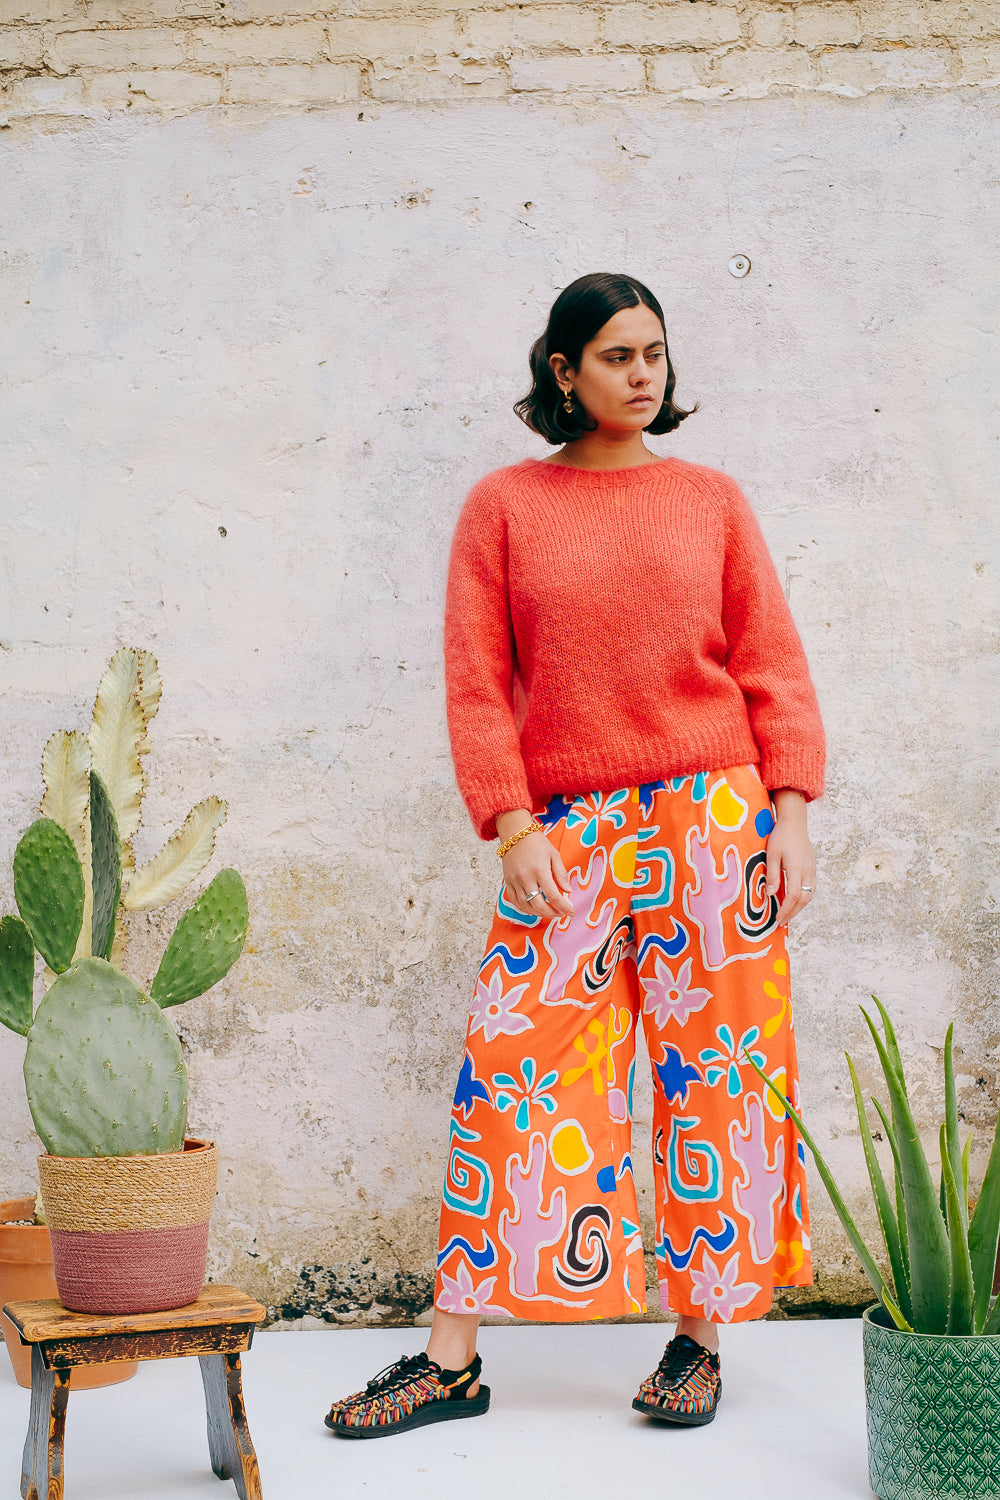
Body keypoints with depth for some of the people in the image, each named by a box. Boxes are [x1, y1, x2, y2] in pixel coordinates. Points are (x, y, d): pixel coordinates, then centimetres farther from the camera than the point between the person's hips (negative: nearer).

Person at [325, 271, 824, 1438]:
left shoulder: (711, 501, 9)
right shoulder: (503, 507, 7)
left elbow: (771, 665, 7)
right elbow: (477, 682, 3)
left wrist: (790, 813, -2)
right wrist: (513, 831, -6)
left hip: (714, 821, 1)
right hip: (567, 836, 0)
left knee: (713, 1074, 3)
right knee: (511, 1073, -3)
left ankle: (700, 1342, 17)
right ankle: (451, 1361, 6)